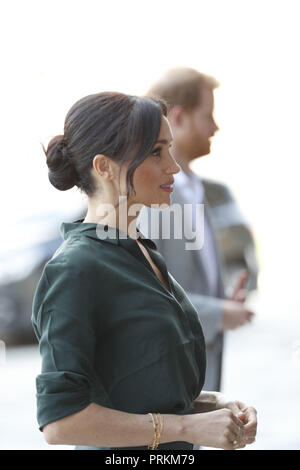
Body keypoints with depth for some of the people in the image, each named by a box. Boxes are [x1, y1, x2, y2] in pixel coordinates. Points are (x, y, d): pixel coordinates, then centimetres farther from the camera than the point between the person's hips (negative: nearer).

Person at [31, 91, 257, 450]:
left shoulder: (145, 254, 10)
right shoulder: (74, 269, -16)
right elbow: (59, 420, -22)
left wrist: (217, 404, 2)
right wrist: (187, 426, -19)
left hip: (175, 455, 8)